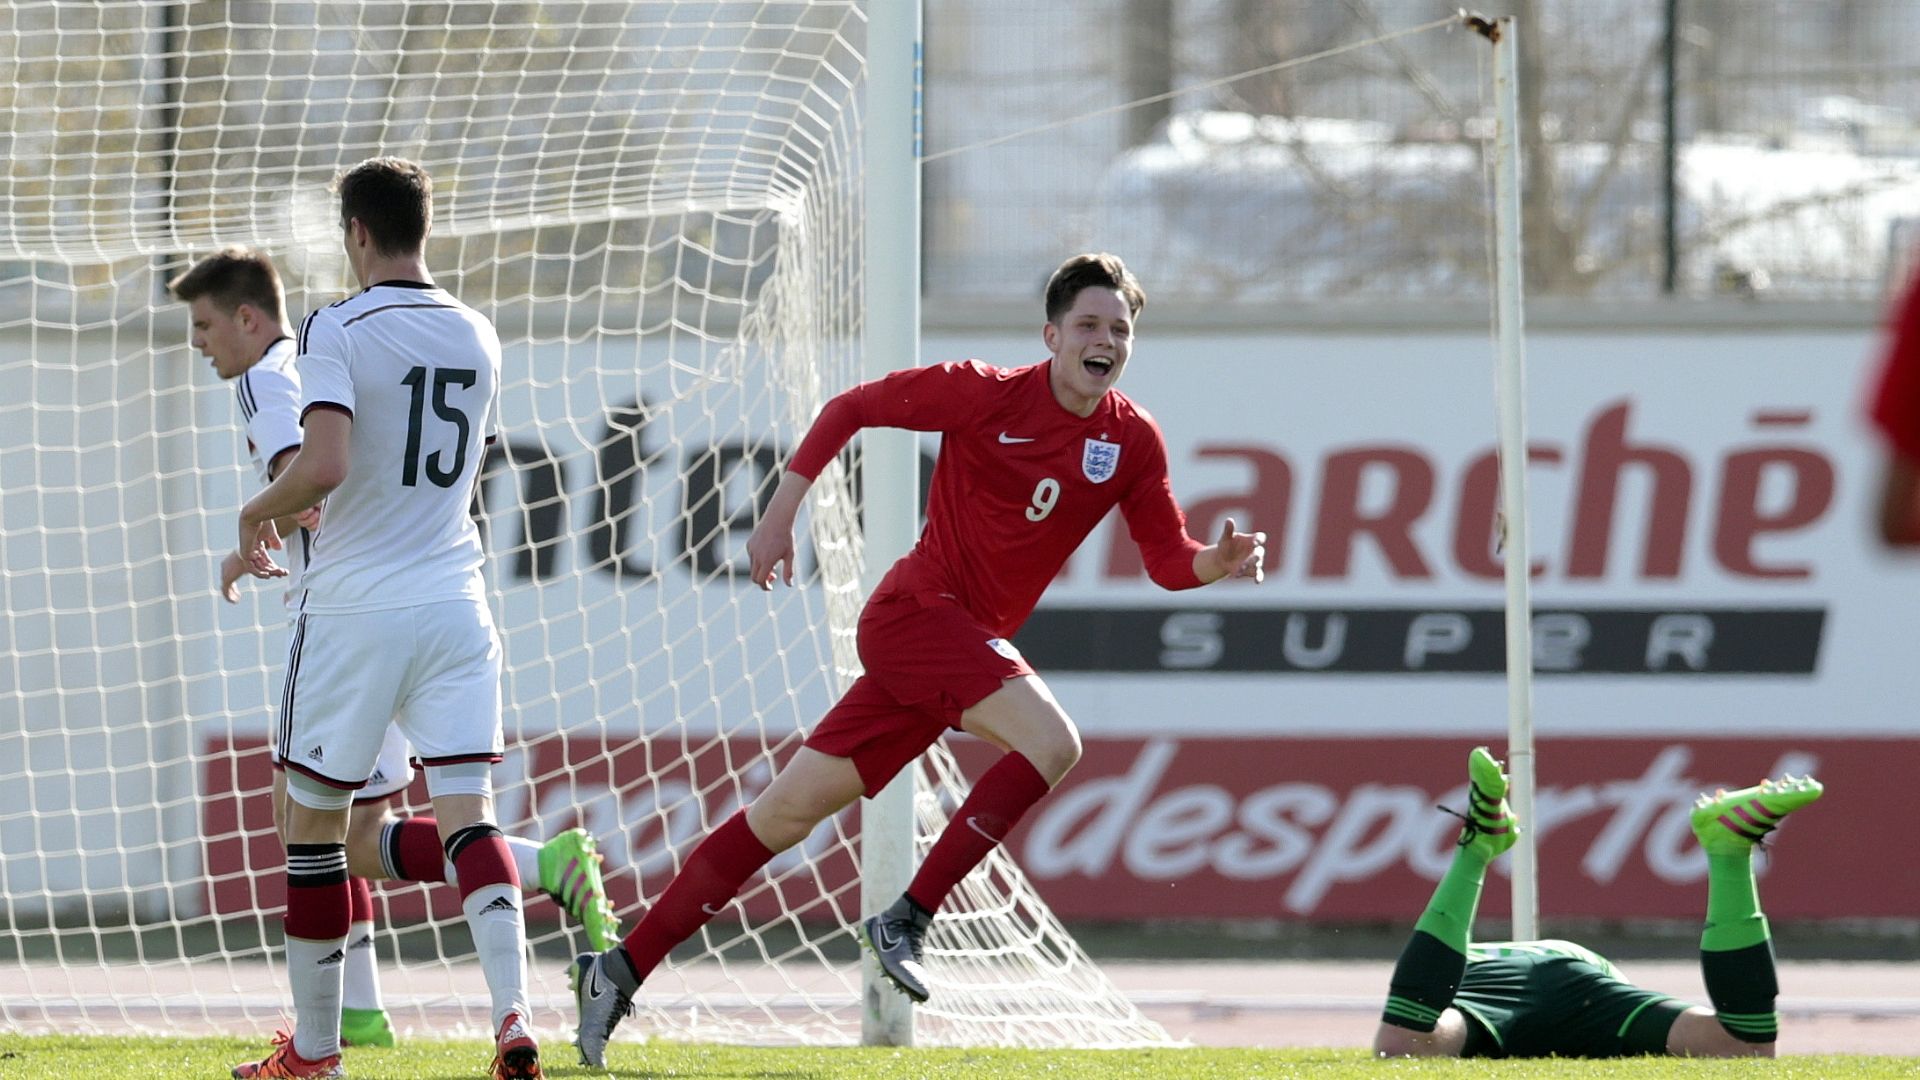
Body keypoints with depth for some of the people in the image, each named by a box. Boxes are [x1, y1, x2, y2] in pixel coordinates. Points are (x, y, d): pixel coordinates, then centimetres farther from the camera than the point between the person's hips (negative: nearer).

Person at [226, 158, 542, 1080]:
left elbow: (322, 467, -23)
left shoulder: (338, 331, -10)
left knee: (312, 822, 9)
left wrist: (256, 515, -3)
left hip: (354, 608, -5)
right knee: (467, 813, -3)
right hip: (455, 605, 5)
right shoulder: (476, 337, 10)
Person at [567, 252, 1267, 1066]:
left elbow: (1169, 559, 10)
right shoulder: (987, 394, -10)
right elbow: (850, 409, -1)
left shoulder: (1133, 441, 5)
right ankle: (907, 920, -18)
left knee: (790, 810, 6)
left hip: (973, 638, 6)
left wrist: (1218, 564, -12)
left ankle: (621, 970, 10)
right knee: (1050, 739, -26)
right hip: (918, 610, -6)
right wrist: (781, 513, -4)